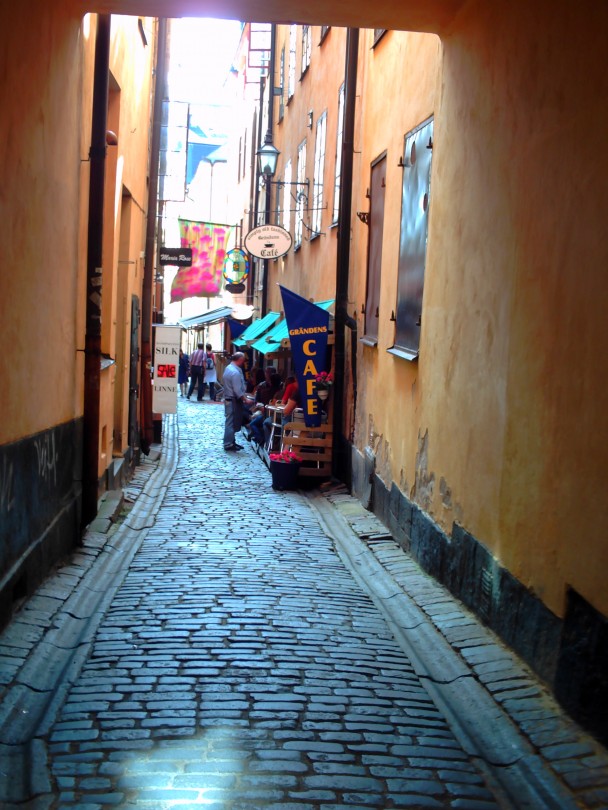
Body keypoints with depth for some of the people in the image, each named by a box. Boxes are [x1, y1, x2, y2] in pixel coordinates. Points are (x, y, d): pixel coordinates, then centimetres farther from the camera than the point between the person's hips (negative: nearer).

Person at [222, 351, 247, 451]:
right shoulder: (235, 373, -23)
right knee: (231, 423, -3)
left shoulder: (229, 368, 8)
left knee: (231, 422, 17)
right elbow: (238, 391, -24)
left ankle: (231, 442, 25)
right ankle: (228, 445, 2)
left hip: (228, 399, 10)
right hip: (233, 401, -10)